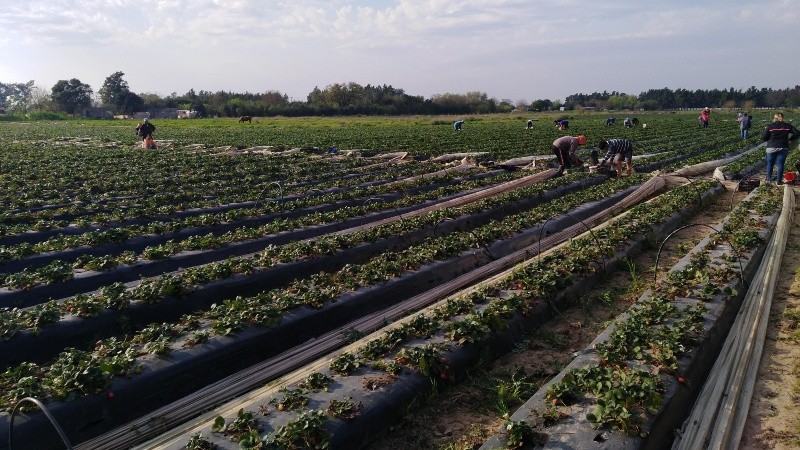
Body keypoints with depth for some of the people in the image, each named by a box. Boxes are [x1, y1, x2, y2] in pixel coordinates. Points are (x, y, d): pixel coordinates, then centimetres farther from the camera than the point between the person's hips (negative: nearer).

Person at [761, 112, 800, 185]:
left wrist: (765, 130, 11)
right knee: (780, 164, 5)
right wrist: (790, 138, 14)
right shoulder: (787, 126, 1)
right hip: (783, 148, 1)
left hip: (771, 148, -1)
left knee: (770, 164, 12)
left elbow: (763, 138, -5)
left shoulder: (770, 126, -5)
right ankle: (778, 180, 6)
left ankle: (769, 179, 19)